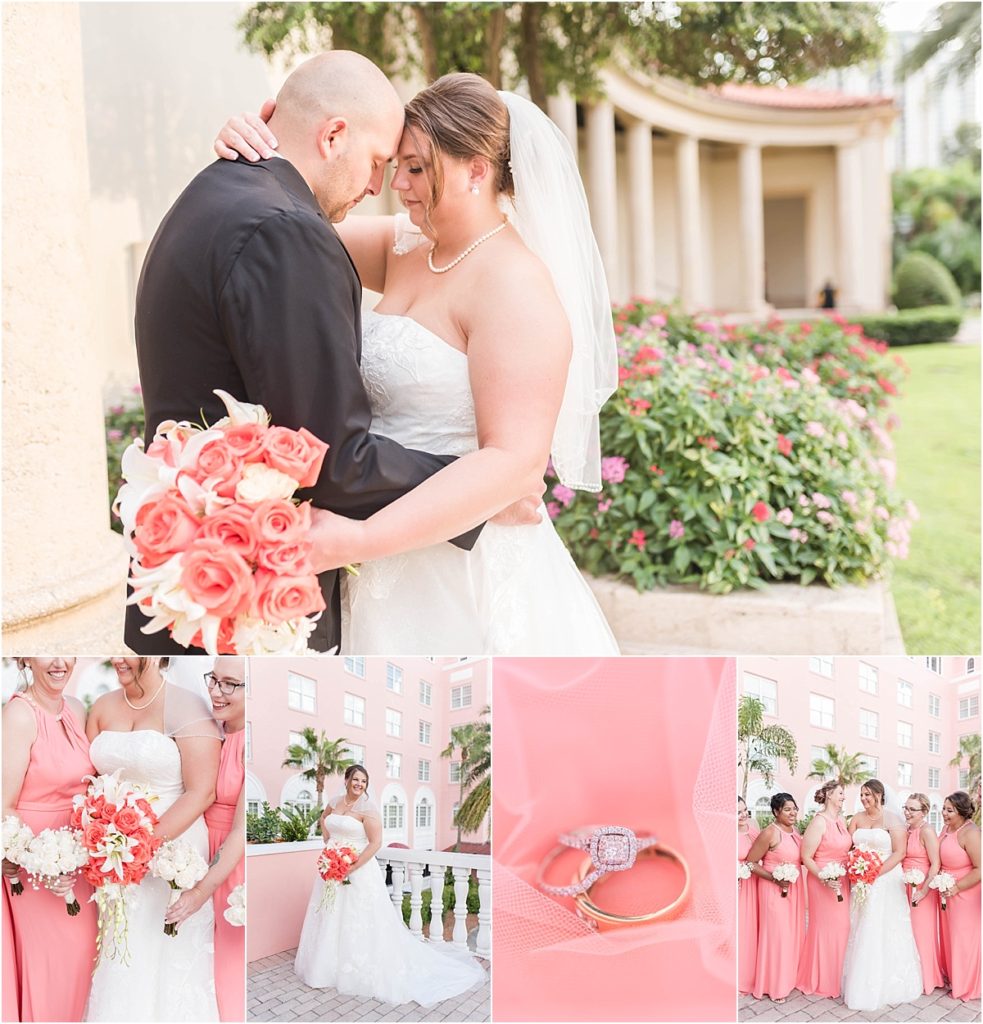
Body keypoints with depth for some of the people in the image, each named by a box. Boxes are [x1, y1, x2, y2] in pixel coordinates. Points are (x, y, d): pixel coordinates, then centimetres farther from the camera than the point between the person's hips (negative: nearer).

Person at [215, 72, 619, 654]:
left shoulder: (513, 284, -17)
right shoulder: (406, 248, 6)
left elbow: (516, 459, -25)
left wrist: (358, 540, -30)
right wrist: (253, 145, -7)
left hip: (469, 576, -7)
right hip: (400, 568, 7)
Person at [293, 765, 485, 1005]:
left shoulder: (368, 807, -14)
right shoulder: (335, 801, 5)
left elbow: (375, 843, -19)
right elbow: (323, 819, 28)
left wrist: (351, 867, -22)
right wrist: (328, 841, 13)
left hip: (359, 871, -7)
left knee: (359, 923, -2)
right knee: (331, 919, 15)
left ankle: (363, 973, 9)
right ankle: (332, 967, 30)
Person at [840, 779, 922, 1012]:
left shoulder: (892, 819, -6)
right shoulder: (857, 819, 8)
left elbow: (899, 853, -11)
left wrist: (876, 873, -18)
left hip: (886, 881, -4)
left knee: (885, 932, -1)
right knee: (860, 933, 6)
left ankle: (887, 985, 10)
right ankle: (861, 983, 14)